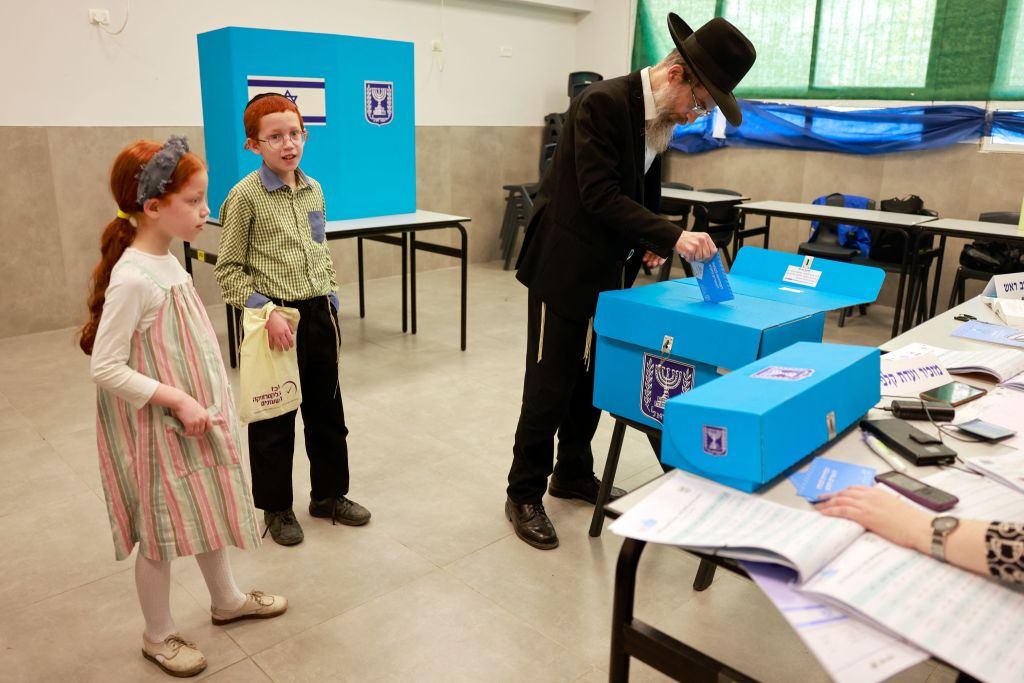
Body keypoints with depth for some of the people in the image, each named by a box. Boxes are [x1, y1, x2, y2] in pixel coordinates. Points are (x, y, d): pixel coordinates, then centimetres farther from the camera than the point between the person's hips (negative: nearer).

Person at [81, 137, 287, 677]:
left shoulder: (168, 262, 4)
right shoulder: (131, 278, -23)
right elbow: (106, 369, -23)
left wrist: (201, 405, 14)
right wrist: (177, 400, -24)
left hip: (196, 418, 8)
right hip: (160, 429, -8)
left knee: (210, 511, 21)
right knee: (162, 532, 9)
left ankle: (226, 599, 42)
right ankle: (158, 636, 30)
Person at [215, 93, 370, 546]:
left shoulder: (314, 190, 7)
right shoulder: (245, 195, -10)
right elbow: (228, 269, -8)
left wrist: (331, 305, 11)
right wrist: (266, 312, -18)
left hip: (318, 313, 6)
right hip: (275, 320, -5)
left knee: (327, 410, 15)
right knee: (274, 421, 7)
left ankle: (329, 494, 33)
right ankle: (276, 508, 26)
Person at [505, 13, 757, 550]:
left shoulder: (659, 116, 7)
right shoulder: (602, 102, -19)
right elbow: (600, 196, -26)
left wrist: (650, 242, -1)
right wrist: (672, 237, -31)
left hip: (609, 274, 8)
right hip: (565, 269, -8)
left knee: (593, 380, 16)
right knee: (550, 388, 0)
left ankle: (573, 473, 34)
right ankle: (524, 495, 16)